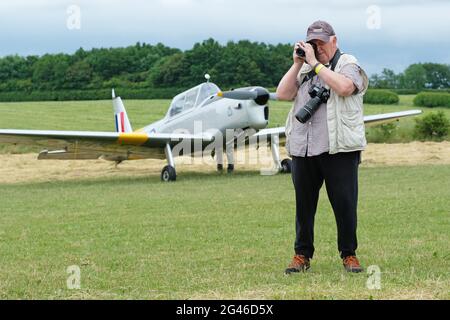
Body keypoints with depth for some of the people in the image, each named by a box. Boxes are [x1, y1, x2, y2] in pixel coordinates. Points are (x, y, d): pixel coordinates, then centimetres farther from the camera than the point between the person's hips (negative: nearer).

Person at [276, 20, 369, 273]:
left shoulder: (348, 64, 3)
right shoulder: (304, 69, 19)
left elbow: (344, 87, -19)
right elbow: (283, 94, 8)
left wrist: (315, 63, -12)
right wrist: (298, 64, 3)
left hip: (339, 148, -5)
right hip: (303, 149, 5)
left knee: (345, 204, -1)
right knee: (304, 205, 9)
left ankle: (349, 255, 11)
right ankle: (302, 255, 18)